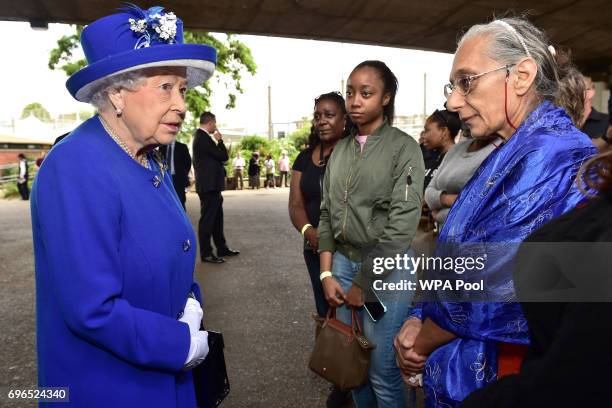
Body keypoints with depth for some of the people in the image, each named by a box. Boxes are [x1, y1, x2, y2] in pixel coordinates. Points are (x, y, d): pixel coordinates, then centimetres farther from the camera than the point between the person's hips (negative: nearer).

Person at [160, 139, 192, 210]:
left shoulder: (182, 147, 1)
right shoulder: (162, 147, 11)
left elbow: (188, 163, 2)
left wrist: (183, 175, -1)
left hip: (178, 179, -3)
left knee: (180, 203, -6)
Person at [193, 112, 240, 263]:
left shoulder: (202, 136, 14)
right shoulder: (203, 137, -18)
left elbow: (217, 156, 18)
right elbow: (223, 156, -17)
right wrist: (219, 140, -4)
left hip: (211, 184, 10)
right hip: (209, 185, -10)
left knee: (216, 218, 16)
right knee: (207, 219, -2)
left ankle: (222, 248, 27)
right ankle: (206, 253, 7)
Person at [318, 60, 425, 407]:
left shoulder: (404, 147, -8)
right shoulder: (341, 150, 8)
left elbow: (402, 226, -14)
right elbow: (327, 213, 10)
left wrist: (364, 284, -12)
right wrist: (327, 273, 2)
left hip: (387, 268, -5)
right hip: (342, 261, 5)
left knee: (383, 373, 5)